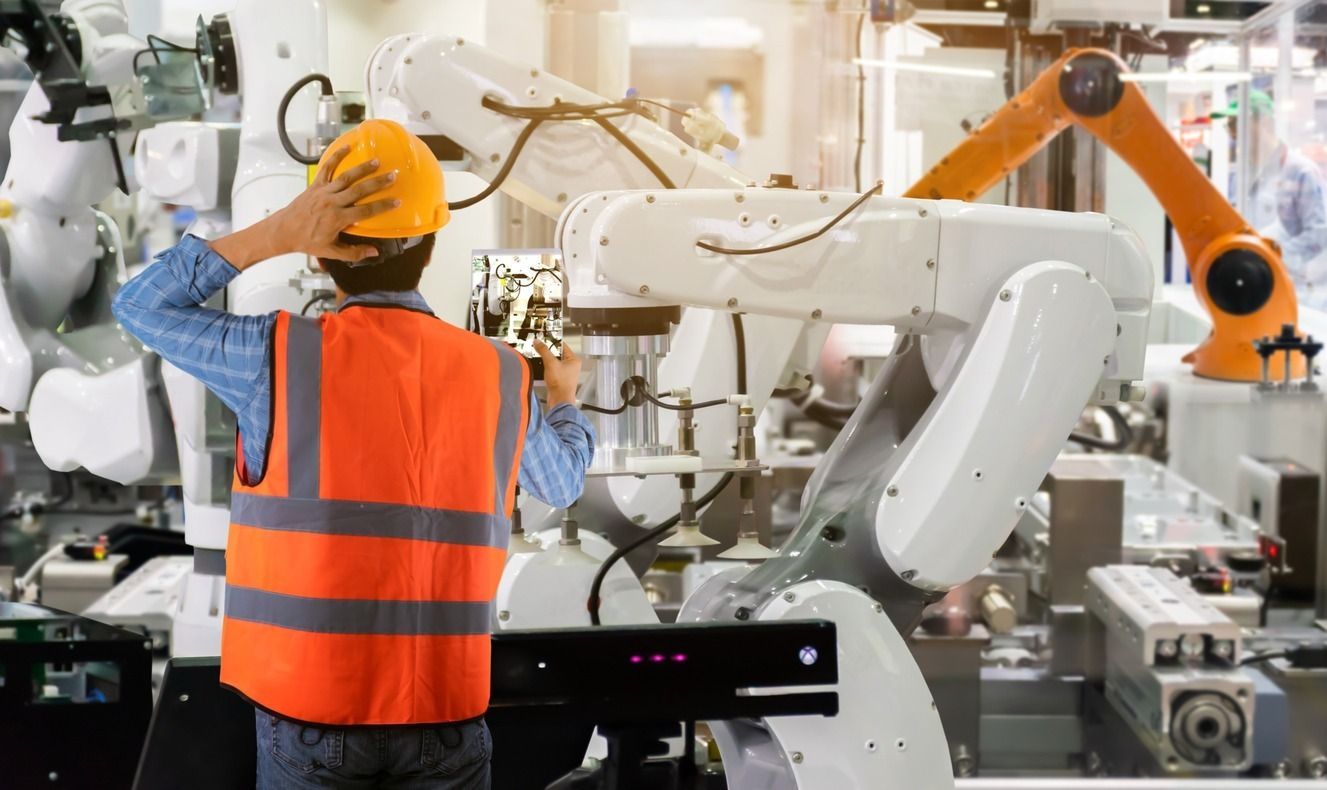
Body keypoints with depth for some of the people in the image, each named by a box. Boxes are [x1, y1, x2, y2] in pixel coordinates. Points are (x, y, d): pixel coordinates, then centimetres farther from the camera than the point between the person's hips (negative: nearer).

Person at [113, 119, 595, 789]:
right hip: (445, 715, 2)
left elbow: (140, 305, 4)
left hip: (311, 713, -1)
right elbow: (562, 481, 18)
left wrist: (277, 233, -5)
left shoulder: (281, 356, -11)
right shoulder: (501, 376, -2)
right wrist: (565, 398, 39)